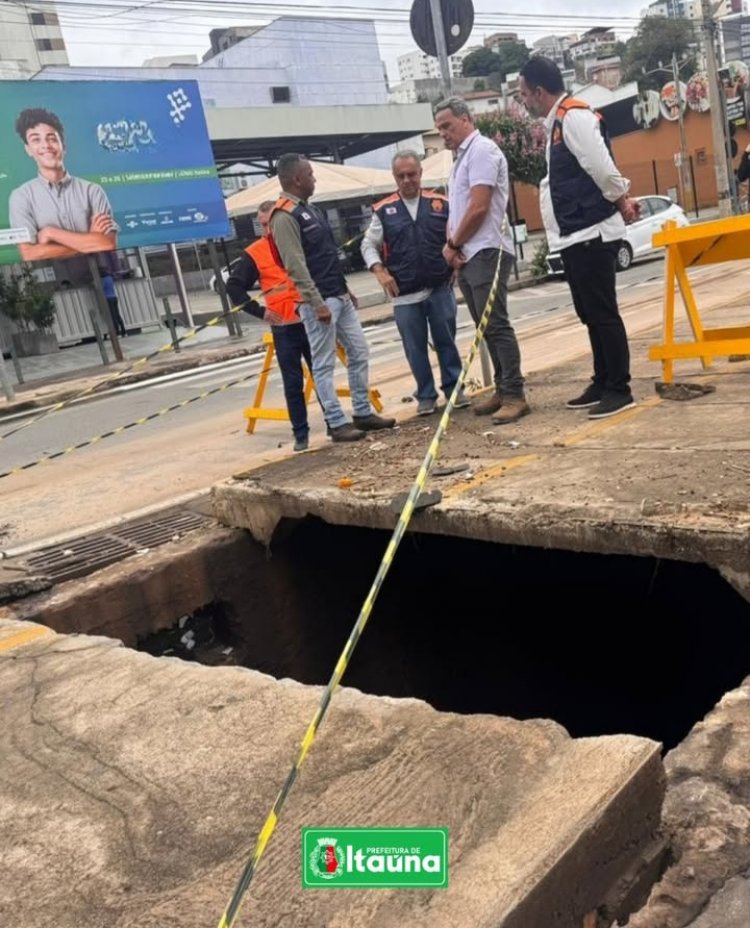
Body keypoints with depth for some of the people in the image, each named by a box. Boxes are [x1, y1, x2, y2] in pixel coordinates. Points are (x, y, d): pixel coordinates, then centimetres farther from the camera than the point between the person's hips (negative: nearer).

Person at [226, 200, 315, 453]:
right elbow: (234, 286, 0)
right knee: (293, 382, 3)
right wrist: (259, 311, -9)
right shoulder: (255, 253, -3)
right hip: (284, 328, -1)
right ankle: (301, 433, 11)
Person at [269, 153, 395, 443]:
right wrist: (317, 304, -22)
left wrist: (345, 288, 21)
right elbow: (296, 266, -20)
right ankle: (337, 424, 4)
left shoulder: (311, 209, 16)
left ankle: (363, 413, 20)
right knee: (323, 365, -2)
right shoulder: (284, 216, -14)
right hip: (319, 301, -10)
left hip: (340, 297, 10)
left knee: (358, 353, 11)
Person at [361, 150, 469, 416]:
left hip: (440, 288, 0)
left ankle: (454, 388, 20)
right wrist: (380, 272, -8)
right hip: (404, 294, 0)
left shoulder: (440, 203, 2)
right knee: (415, 348, 6)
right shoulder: (383, 211, 2)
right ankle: (426, 395, 16)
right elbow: (368, 245, 6)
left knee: (446, 342, 7)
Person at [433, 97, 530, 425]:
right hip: (468, 256, 10)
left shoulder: (482, 150, -7)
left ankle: (514, 395, -11)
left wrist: (453, 244, -6)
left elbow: (479, 208, -17)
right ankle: (502, 390, 16)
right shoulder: (462, 157, 22)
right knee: (487, 327, 10)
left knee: (496, 325, -12)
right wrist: (451, 245, 4)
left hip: (486, 252, -10)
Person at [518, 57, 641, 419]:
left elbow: (602, 167, -18)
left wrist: (620, 203, -3)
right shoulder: (558, 122, 17)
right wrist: (622, 198, 7)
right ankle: (602, 384, 24)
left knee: (603, 313, -6)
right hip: (574, 236, 10)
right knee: (590, 314, 14)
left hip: (591, 234, -10)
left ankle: (619, 390, 0)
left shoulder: (574, 116, -13)